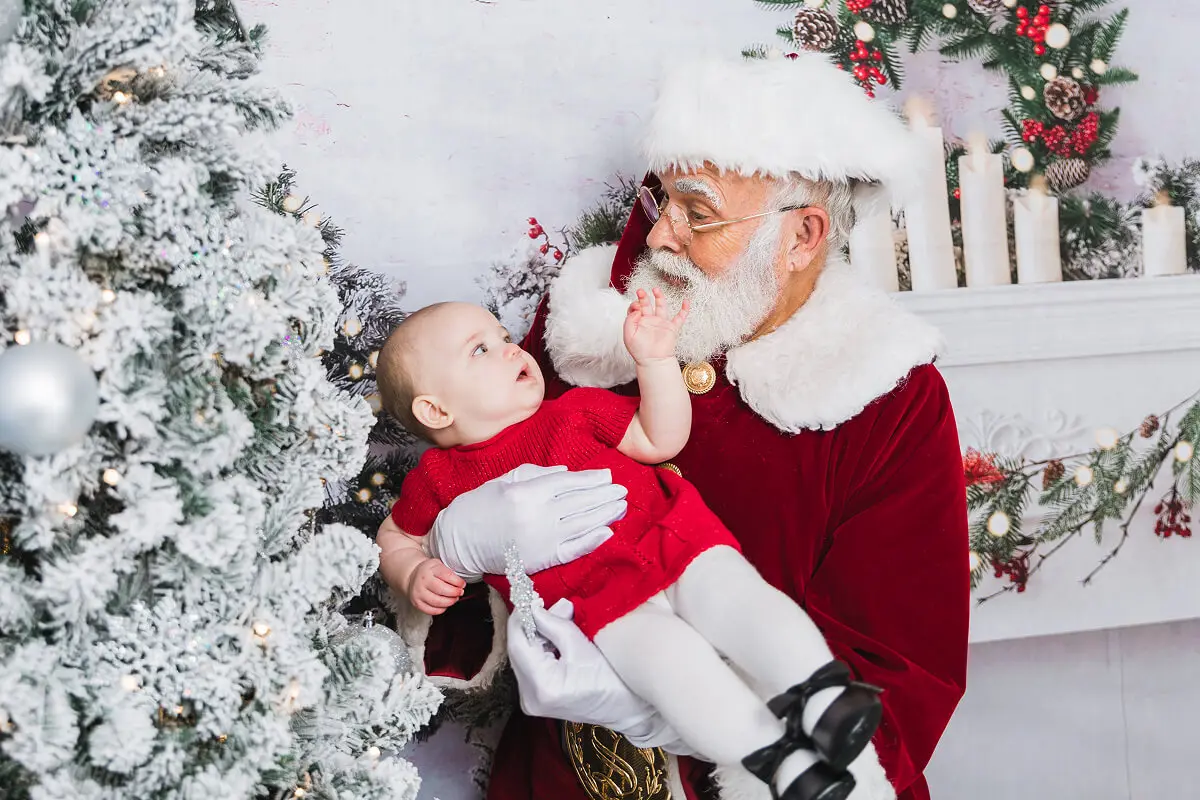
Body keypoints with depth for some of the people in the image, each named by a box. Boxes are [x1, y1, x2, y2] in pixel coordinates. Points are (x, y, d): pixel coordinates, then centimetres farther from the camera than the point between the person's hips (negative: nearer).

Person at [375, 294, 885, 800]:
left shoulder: (574, 411, 20)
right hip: (599, 606, -3)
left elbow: (661, 440, 17)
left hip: (675, 546, 3)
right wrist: (415, 575, 3)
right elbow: (395, 539, 26)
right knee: (663, 650, -32)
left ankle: (821, 690, -36)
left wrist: (656, 359, 8)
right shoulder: (441, 478, 14)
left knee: (736, 596, -27)